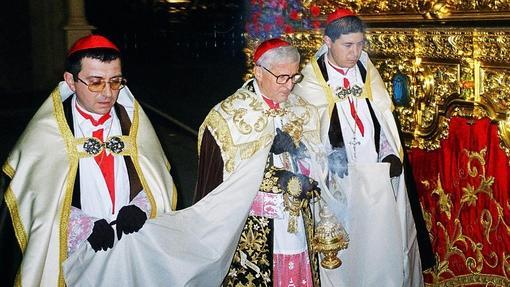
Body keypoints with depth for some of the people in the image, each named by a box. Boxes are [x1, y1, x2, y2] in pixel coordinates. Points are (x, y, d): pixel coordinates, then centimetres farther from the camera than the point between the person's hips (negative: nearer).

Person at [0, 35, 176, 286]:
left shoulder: (133, 122, 1)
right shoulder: (46, 133, -8)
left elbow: (159, 183, 2)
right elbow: (40, 199, -10)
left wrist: (139, 209, -17)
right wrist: (87, 229, -21)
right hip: (75, 258, -2)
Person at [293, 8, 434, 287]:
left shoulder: (367, 71, 6)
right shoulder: (311, 80, -7)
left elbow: (384, 116, 7)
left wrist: (393, 154, -6)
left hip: (379, 174, 4)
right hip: (340, 180, -4)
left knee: (384, 241, 9)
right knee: (345, 246, 4)